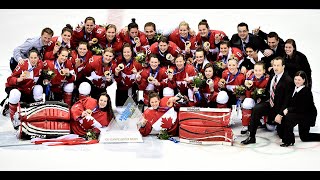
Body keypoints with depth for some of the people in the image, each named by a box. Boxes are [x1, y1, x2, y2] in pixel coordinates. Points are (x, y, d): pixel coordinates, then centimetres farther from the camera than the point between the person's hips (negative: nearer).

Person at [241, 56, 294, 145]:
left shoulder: (288, 80, -18)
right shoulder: (272, 76, 3)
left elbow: (287, 100, -20)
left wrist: (280, 114, -22)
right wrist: (267, 99, 3)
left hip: (279, 108, -5)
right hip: (270, 104, 5)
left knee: (282, 134, 3)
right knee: (256, 109, -26)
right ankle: (251, 137, -22)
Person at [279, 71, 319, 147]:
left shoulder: (306, 91, -22)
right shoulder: (295, 89, 1)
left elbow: (301, 108, -27)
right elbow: (291, 103, 6)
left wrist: (288, 110, -28)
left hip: (308, 115, -9)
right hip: (301, 115, 9)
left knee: (287, 117, -29)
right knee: (304, 137, 15)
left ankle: (288, 141, -18)